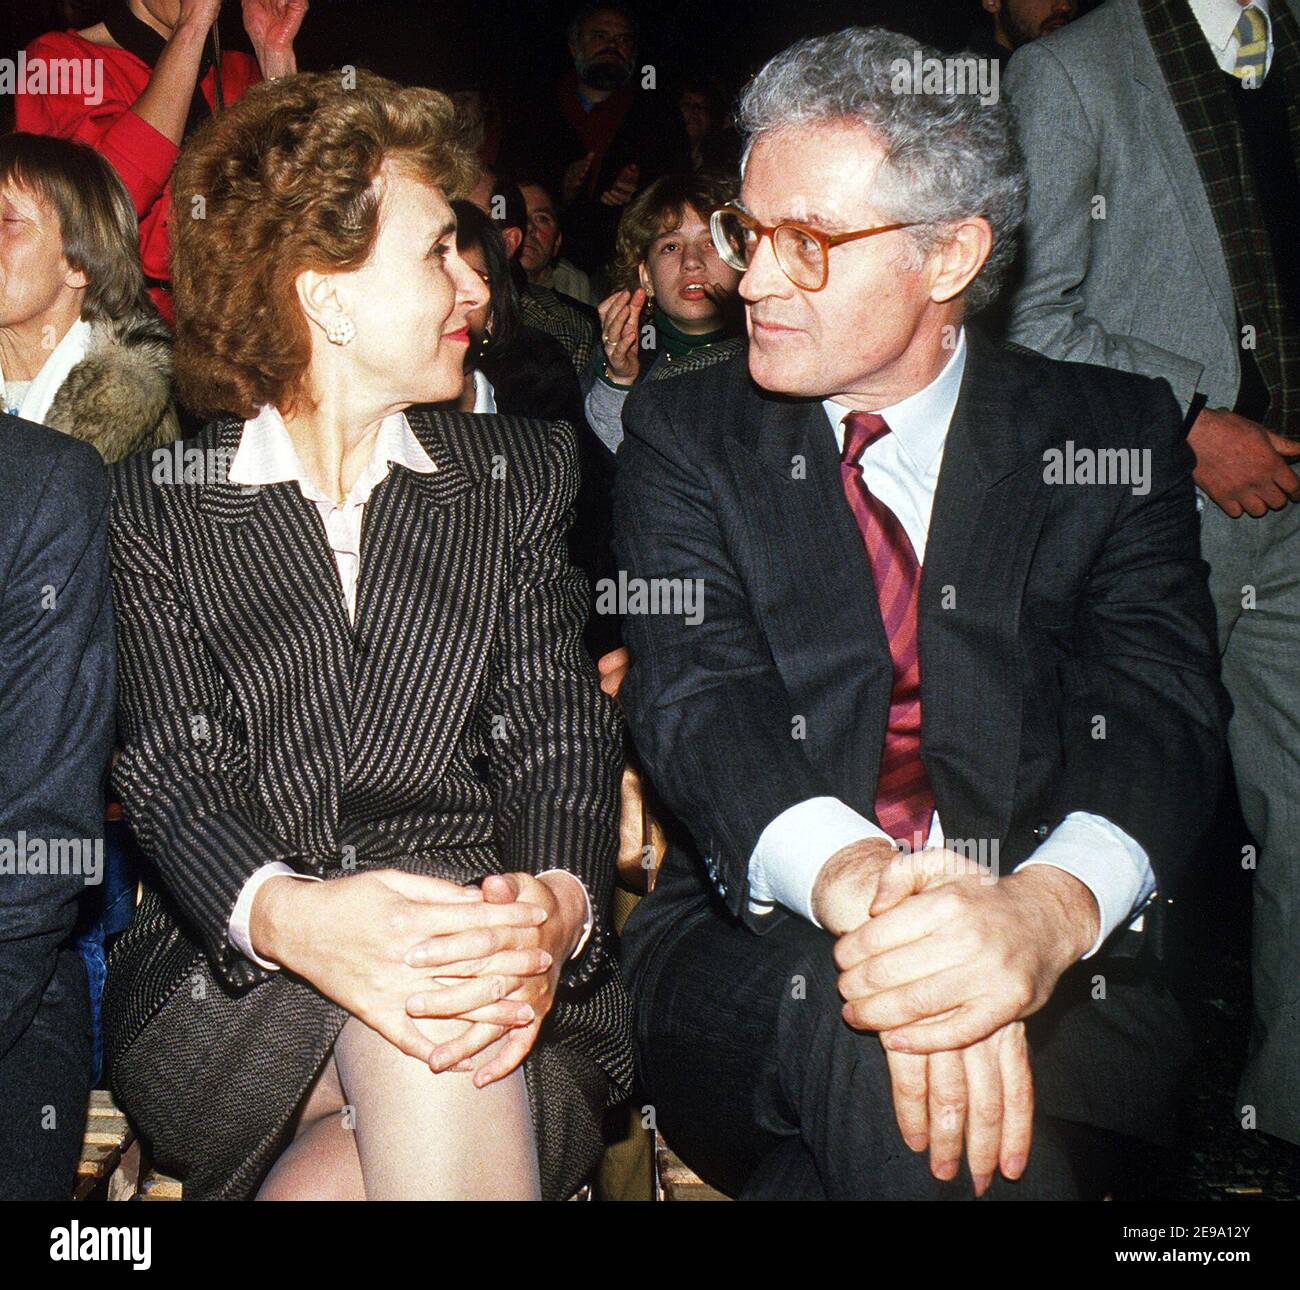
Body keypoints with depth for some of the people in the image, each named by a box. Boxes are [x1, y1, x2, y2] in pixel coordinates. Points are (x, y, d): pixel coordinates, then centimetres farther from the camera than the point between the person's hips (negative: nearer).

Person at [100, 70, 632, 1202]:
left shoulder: (522, 473, 14)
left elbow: (559, 731, 3)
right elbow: (172, 770, -4)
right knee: (418, 1055, -33)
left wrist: (558, 901, -21)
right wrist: (287, 915, -28)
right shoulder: (153, 507, 7)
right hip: (223, 996, -1)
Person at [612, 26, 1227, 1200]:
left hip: (1060, 961, 1)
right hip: (754, 951, 0)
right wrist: (857, 881, -33)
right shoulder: (684, 434, 6)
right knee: (872, 1020, -34)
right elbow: (697, 694, -10)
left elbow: (1160, 705, -9)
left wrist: (1049, 905, -33)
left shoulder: (1115, 434, 5)